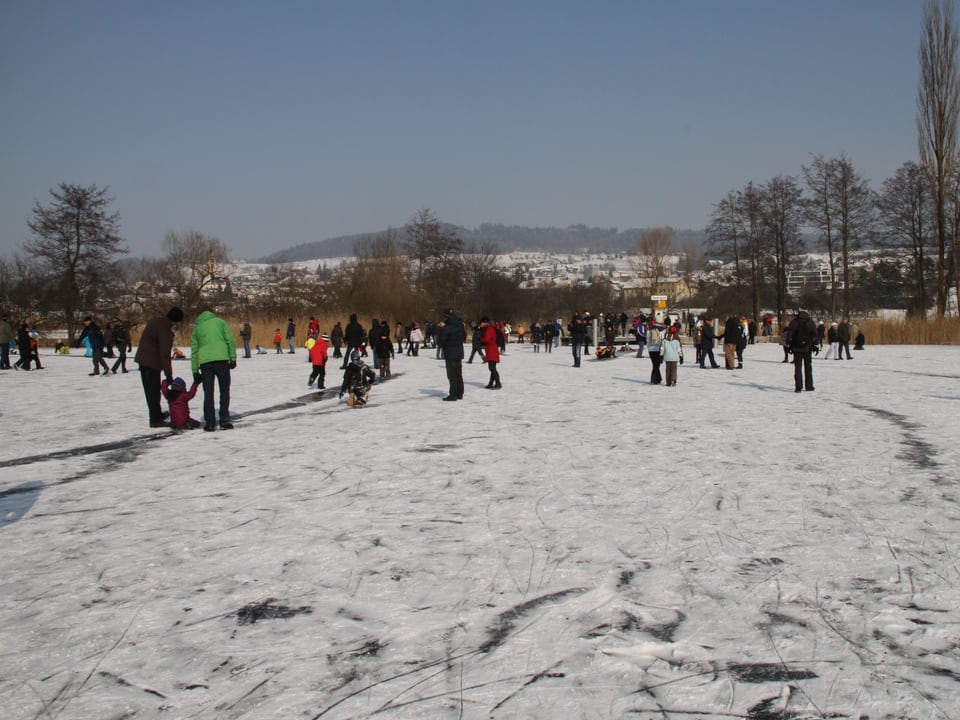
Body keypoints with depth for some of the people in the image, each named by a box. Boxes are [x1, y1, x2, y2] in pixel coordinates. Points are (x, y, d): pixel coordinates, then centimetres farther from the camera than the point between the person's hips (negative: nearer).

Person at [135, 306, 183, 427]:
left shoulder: (155, 321, 11)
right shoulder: (165, 329, -18)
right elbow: (165, 354, -21)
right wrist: (169, 374, -20)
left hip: (143, 360, 9)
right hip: (152, 363, -9)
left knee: (150, 390, 15)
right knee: (154, 391, -5)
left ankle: (156, 414, 26)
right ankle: (155, 420, -2)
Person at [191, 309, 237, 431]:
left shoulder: (197, 328, 20)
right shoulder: (220, 322, 17)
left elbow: (194, 351, 16)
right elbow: (230, 340, 5)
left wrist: (195, 371, 17)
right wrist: (233, 358, 6)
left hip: (205, 362, 1)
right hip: (221, 360, -1)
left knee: (208, 393, 7)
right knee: (224, 391, 9)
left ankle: (210, 423, 4)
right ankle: (224, 421, 5)